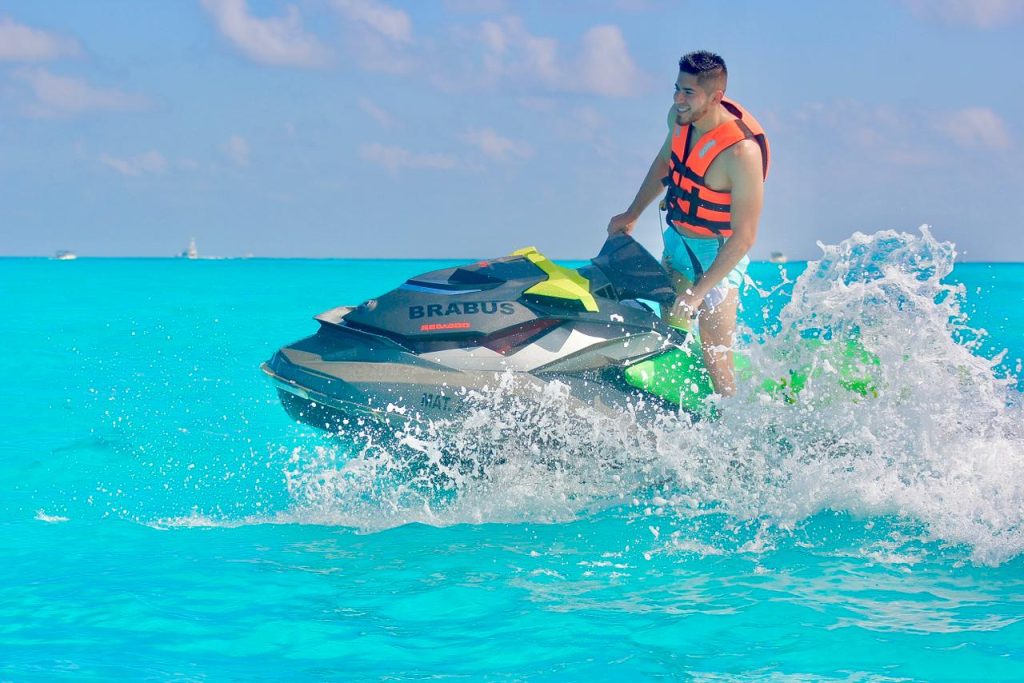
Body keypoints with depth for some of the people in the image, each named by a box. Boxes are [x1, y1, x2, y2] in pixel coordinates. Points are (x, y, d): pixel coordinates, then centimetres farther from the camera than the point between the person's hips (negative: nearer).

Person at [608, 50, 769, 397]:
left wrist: (698, 292, -29)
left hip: (718, 253, -7)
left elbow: (743, 238, -28)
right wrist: (632, 215, 18)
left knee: (715, 358, -8)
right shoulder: (681, 116, -10)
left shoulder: (741, 151, -31)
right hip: (677, 240, 7)